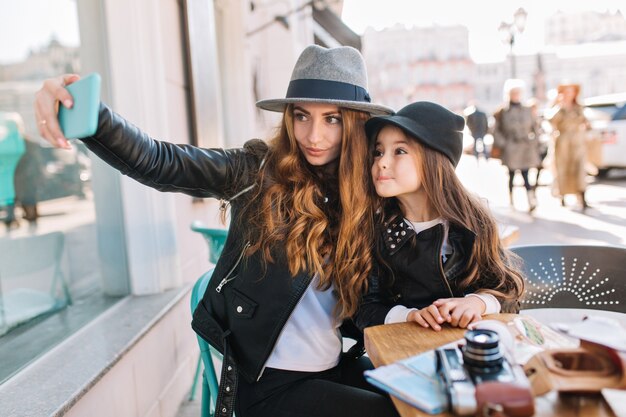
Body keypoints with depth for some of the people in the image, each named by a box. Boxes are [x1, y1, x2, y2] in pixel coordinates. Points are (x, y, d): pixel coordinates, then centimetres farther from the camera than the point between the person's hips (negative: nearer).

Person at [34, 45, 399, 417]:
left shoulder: (367, 194, -1)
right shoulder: (259, 172, -11)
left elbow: (370, 299, 7)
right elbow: (160, 163, -25)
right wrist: (88, 114, -40)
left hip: (337, 368, 4)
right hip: (271, 383, -4)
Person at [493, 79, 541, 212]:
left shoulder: (527, 111, 9)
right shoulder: (503, 112, 0)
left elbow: (534, 128, 15)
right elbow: (496, 131, 2)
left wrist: (534, 142, 6)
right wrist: (502, 144, -6)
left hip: (526, 149, 1)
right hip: (510, 150, -1)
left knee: (526, 175, -7)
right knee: (511, 175, 6)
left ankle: (532, 201, -14)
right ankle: (511, 200, 18)